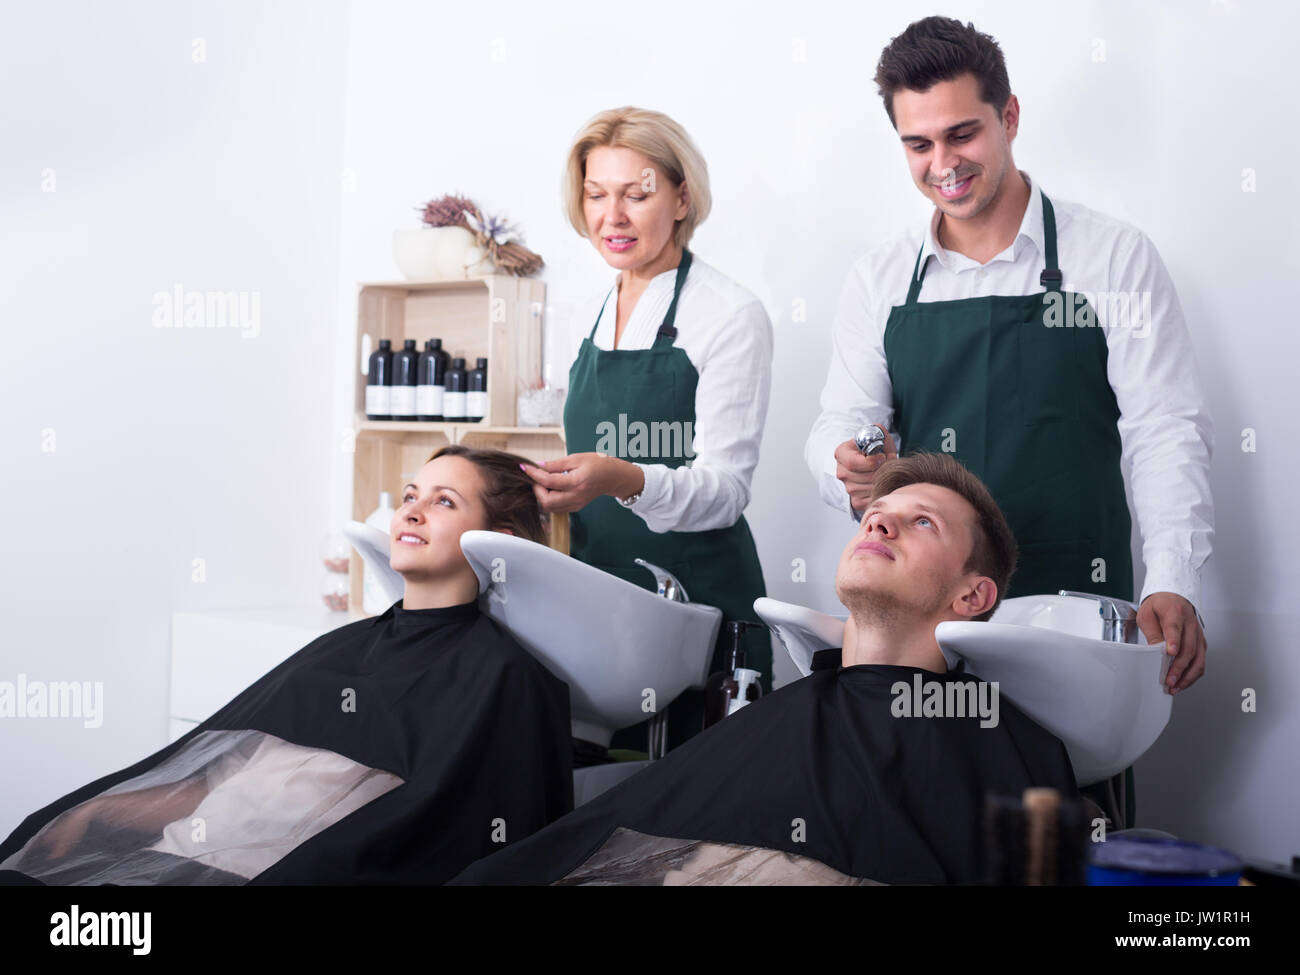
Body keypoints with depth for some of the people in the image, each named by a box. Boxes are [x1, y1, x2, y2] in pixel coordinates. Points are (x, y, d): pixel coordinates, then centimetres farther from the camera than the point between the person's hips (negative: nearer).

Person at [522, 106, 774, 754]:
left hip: (695, 595, -6)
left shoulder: (731, 315, -9)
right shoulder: (597, 313, 12)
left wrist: (625, 480, -32)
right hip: (595, 594, 6)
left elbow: (727, 487, -16)